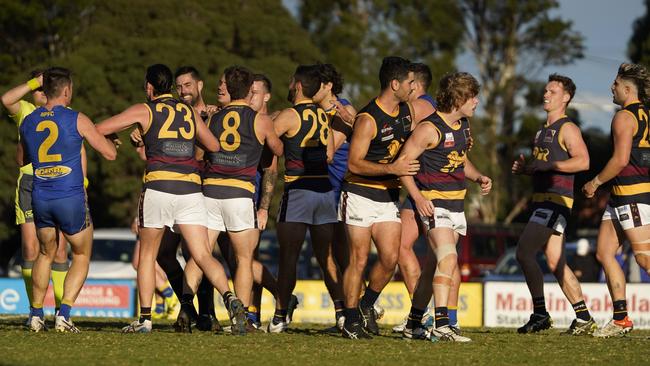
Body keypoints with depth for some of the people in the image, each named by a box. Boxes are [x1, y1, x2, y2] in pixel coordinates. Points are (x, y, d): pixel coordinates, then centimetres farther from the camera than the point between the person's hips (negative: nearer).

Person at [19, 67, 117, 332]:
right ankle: (64, 314, -2)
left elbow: (22, 159, 23)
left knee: (46, 254, 25)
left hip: (40, 198, 4)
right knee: (81, 257, 13)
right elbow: (110, 153, -4)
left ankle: (36, 314, 19)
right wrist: (110, 140, 19)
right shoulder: (77, 120, -8)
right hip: (71, 198, -4)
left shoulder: (27, 123, 5)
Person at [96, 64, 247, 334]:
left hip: (158, 186, -2)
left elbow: (99, 129, 10)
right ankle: (230, 299, -27)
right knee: (203, 256, -3)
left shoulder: (143, 111, 8)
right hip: (191, 189, 2)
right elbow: (215, 147, 23)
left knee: (147, 254, 13)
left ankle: (145, 319, 11)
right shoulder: (190, 112, 17)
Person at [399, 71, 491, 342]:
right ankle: (441, 325, -26)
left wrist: (479, 177, 8)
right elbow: (403, 162, -14)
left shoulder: (464, 124, 12)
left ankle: (414, 324, 20)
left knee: (437, 264, 11)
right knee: (448, 259, -21)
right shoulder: (430, 128, -14)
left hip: (456, 203, 9)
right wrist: (418, 198, -23)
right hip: (434, 203, -9)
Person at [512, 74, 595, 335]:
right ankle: (584, 318, 9)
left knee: (524, 252, -15)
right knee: (555, 262, 7)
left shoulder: (567, 128, -7)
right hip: (543, 201, 10)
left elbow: (583, 161, -19)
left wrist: (547, 165, -21)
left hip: (556, 201, -10)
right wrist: (524, 168, 12)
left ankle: (540, 314, -11)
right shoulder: (543, 131, 22)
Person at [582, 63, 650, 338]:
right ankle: (620, 318, 7)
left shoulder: (624, 117, -12)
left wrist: (596, 182, -8)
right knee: (604, 253, 8)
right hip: (621, 196, 10)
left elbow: (621, 159, -20)